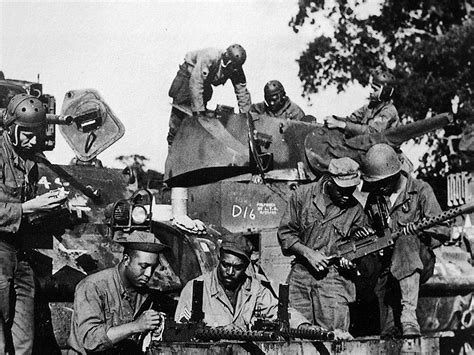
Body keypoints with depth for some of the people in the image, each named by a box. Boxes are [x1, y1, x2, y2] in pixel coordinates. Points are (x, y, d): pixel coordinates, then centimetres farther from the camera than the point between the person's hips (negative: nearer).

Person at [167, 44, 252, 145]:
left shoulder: (236, 69, -22)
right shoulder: (209, 57, -41)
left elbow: (242, 92, -14)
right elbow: (196, 84, -43)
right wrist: (199, 111, -44)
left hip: (206, 82, 5)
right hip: (188, 75, -5)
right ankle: (172, 139, 8)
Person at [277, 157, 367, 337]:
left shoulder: (355, 210, 1)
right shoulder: (303, 195, -1)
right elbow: (285, 233, 1)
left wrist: (351, 259, -9)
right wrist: (308, 253, -10)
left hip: (334, 277, -1)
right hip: (300, 273, 1)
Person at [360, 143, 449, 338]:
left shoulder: (420, 191, -3)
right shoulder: (374, 198, 10)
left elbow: (442, 231, -9)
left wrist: (417, 230, -28)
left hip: (418, 263, -4)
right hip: (386, 269, 4)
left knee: (406, 243, -36)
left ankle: (409, 317, -44)